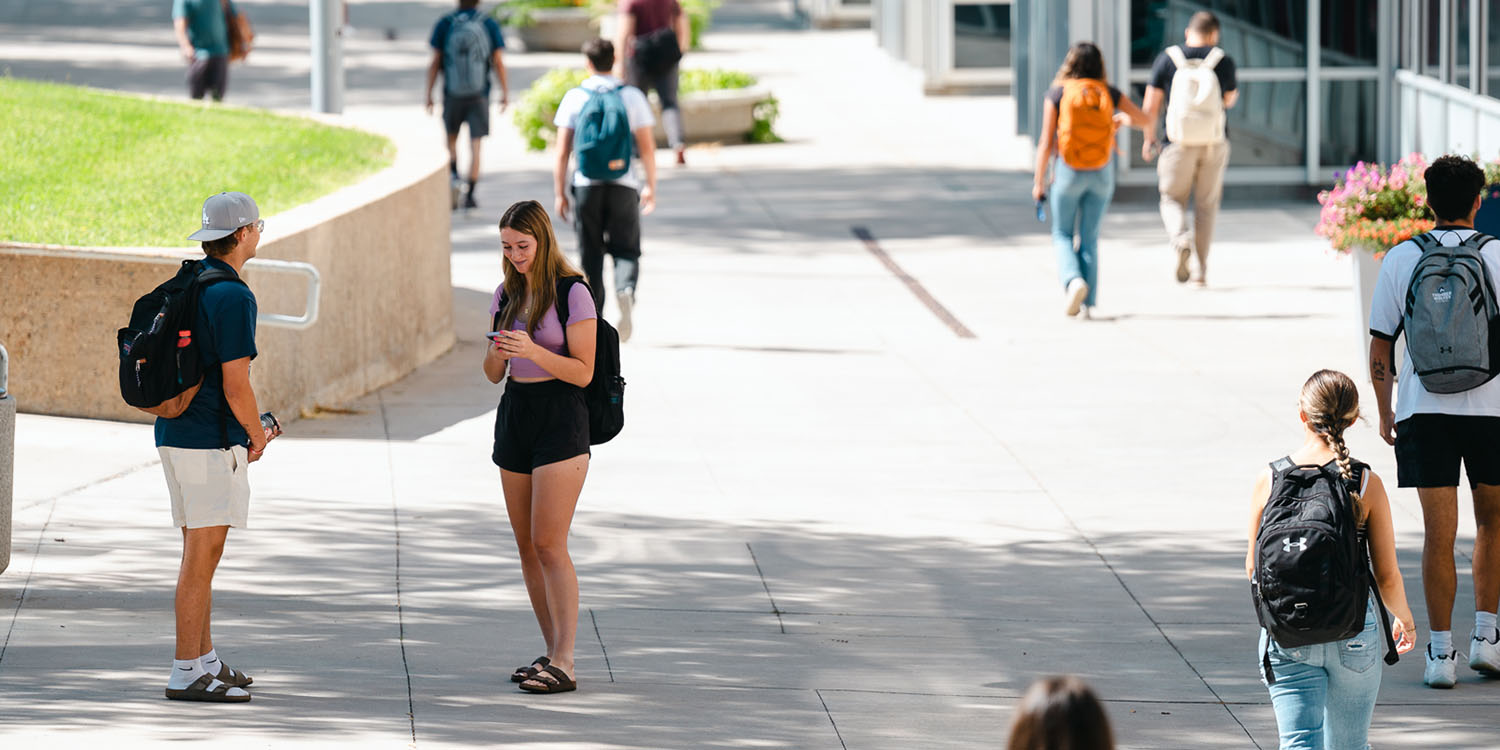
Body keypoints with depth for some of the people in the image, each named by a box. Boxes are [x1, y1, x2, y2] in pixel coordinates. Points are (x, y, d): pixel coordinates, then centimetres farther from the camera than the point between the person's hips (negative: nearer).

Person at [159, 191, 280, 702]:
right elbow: (235, 385, -20)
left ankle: (205, 658, 23)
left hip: (175, 430, 9)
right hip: (212, 440, -9)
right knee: (202, 554, -6)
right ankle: (187, 674, -5)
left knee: (201, 550, 16)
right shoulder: (233, 297, -17)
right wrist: (258, 434, -1)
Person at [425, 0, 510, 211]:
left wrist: (429, 94, 4)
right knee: (476, 144, 2)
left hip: (452, 94, 0)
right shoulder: (489, 25, -1)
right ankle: (470, 195, -2)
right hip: (479, 95, 0)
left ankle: (453, 175, -3)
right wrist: (505, 93, 5)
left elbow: (435, 63, -2)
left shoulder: (444, 25, -2)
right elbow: (498, 63, -3)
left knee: (451, 137, 19)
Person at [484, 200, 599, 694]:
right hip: (514, 413, 7)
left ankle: (564, 665, -12)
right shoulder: (507, 295, 11)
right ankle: (553, 651, 14)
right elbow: (493, 374, 12)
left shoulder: (572, 293, -9)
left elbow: (583, 372, -11)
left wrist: (533, 351, -24)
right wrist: (498, 352, -10)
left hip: (560, 417, -7)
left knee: (549, 544, -12)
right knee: (526, 545, 7)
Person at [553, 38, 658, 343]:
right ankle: (626, 289, -24)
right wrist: (651, 187, 10)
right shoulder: (632, 97, 2)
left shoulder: (574, 98, 2)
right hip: (624, 185, 0)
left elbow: (562, 152, 0)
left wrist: (560, 193, 5)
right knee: (626, 249, 7)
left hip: (586, 185, 0)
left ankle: (594, 318, 7)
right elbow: (647, 148, 0)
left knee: (591, 254, 9)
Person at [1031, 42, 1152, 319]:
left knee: (1062, 235, 13)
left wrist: (1039, 181, -2)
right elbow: (1145, 120, 5)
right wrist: (1123, 119, 26)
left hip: (1068, 171, -2)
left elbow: (1046, 142, -9)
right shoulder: (1108, 93, -1)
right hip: (1101, 172, 2)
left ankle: (1074, 280, -14)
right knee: (1089, 239, 12)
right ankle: (1087, 303, 7)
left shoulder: (1057, 93, -7)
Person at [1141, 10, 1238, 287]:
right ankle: (1202, 270, 12)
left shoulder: (1167, 59, -3)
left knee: (1172, 201, 11)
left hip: (1178, 143, -1)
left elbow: (1151, 104, -2)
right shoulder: (1223, 61, -3)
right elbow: (1229, 100, 11)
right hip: (1214, 144, 1)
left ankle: (1182, 241, -19)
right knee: (1206, 206, 13)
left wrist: (1149, 138, 11)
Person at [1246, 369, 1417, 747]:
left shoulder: (1270, 480, -6)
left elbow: (1254, 568, 4)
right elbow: (1387, 578, -3)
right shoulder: (1367, 484, -8)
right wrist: (1404, 618, 18)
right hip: (1353, 634, 0)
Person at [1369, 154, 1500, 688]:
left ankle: (1441, 653, 0)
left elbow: (1380, 348, 5)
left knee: (1439, 533, 1)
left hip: (1423, 407, 0)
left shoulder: (1400, 259, 3)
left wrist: (1385, 413, 16)